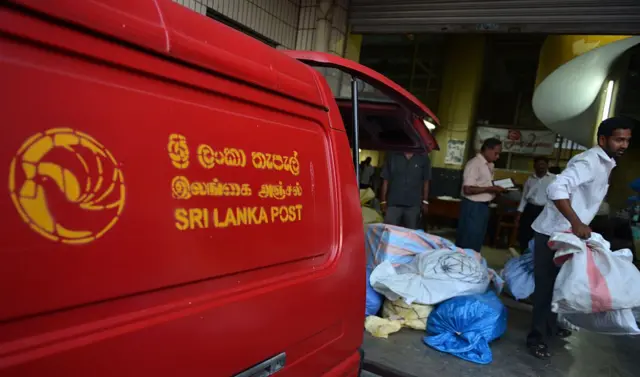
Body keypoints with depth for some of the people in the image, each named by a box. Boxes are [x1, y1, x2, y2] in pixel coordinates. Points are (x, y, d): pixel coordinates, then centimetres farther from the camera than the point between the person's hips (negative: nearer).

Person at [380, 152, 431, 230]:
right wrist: (383, 201, 0)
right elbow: (385, 180, 2)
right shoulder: (392, 157, 1)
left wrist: (425, 201, 4)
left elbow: (426, 181, 8)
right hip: (393, 203, -1)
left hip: (414, 205, 1)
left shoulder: (423, 158, 2)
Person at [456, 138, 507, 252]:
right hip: (473, 207, -9)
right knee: (468, 241, 0)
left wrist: (495, 189, 3)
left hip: (483, 206, 9)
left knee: (478, 241, 17)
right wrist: (490, 189, -20)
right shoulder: (474, 163, -17)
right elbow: (468, 189, -22)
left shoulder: (489, 165, 11)